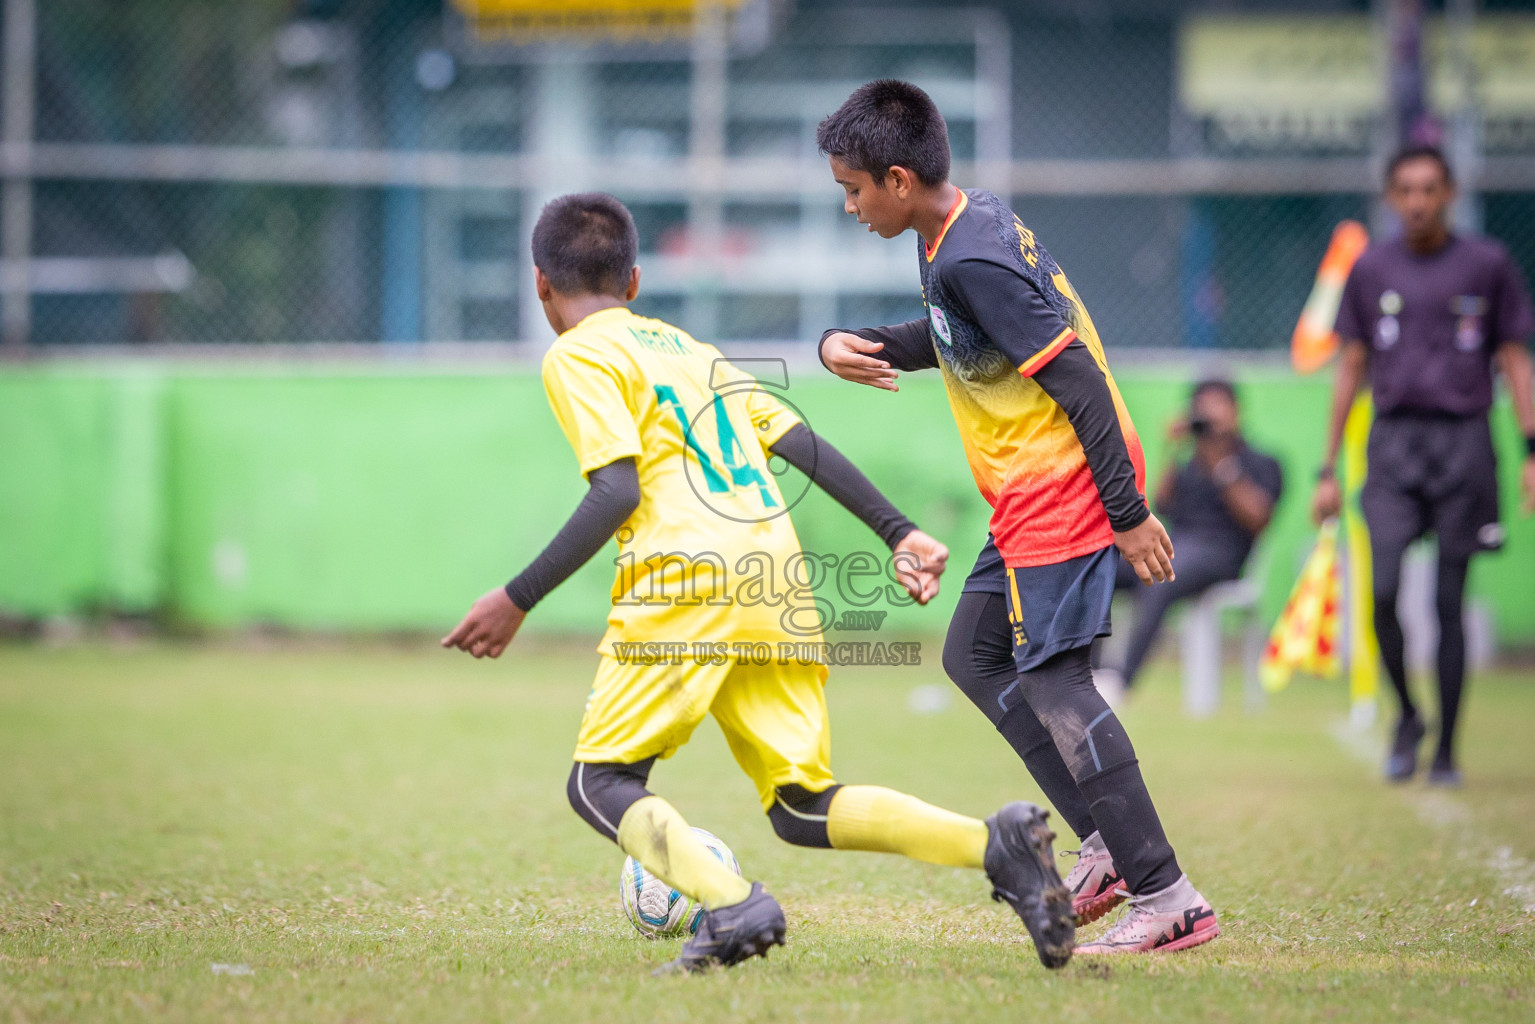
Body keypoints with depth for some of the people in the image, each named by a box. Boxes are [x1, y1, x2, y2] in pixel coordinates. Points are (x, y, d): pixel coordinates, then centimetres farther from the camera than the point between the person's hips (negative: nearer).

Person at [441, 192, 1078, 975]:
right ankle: (993, 843, -13)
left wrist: (517, 601, -8)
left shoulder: (575, 357, 4)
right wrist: (898, 531, 21)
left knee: (601, 785, 3)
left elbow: (616, 492, -9)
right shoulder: (690, 347, 27)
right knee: (803, 808, 9)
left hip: (685, 577, -7)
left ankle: (733, 907, -23)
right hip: (777, 580, 7)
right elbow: (804, 445, 20)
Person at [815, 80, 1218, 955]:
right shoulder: (977, 219, 9)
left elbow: (1075, 375, -23)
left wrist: (1126, 512, -21)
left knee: (1050, 682, -9)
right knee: (976, 656, 17)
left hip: (1058, 496, -11)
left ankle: (1168, 899, -8)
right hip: (1039, 494, 11)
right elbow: (952, 340, 25)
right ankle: (1109, 846, 15)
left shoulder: (968, 263, -22)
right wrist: (853, 344, 6)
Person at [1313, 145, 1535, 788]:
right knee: (1383, 589, -15)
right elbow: (1350, 370, 13)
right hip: (1393, 440, 1)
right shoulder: (1371, 270, 9)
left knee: (1449, 602, 0)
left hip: (1463, 443, -1)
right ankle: (1406, 715, 8)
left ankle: (1446, 750, 9)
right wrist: (1327, 471, 10)